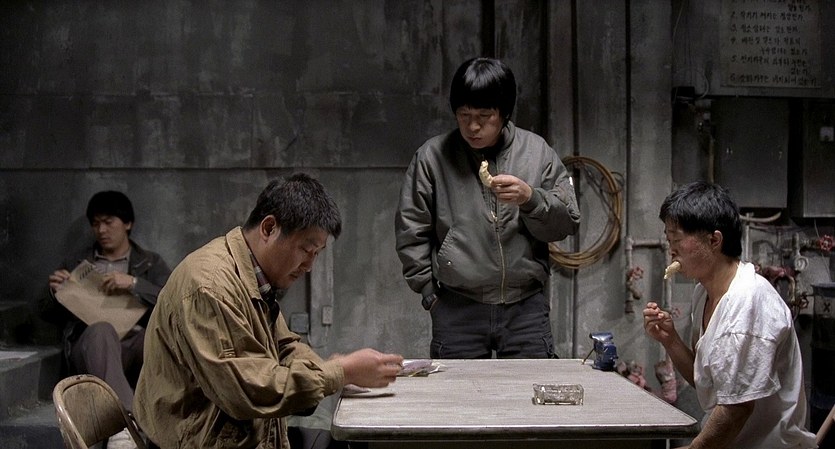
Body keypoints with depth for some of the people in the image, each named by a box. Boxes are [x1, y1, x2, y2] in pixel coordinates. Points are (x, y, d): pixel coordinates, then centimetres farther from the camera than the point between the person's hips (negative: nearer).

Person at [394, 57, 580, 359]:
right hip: (457, 309, -1)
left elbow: (567, 223, 4)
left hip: (526, 306, 1)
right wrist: (429, 291, 3)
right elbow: (410, 232, 6)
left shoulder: (538, 152, 4)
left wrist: (531, 198, -14)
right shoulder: (432, 157, 2)